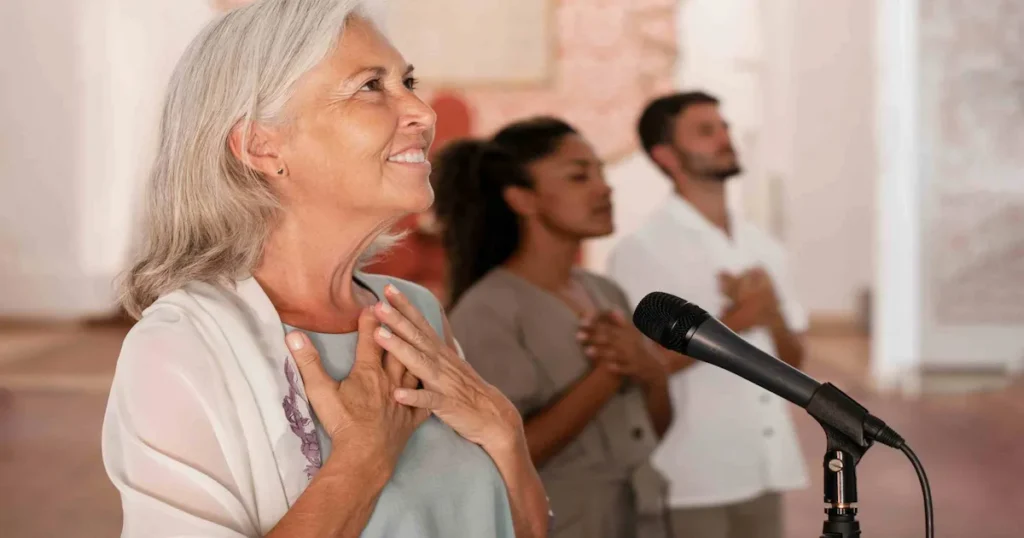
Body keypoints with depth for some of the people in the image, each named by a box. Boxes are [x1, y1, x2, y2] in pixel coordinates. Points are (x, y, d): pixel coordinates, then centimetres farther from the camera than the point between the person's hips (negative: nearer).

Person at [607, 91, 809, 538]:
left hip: (764, 469, 6)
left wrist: (771, 314, -8)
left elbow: (793, 359, 13)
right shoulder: (641, 251, -9)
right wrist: (735, 320, -16)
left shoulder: (763, 247, 11)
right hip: (691, 479, -6)